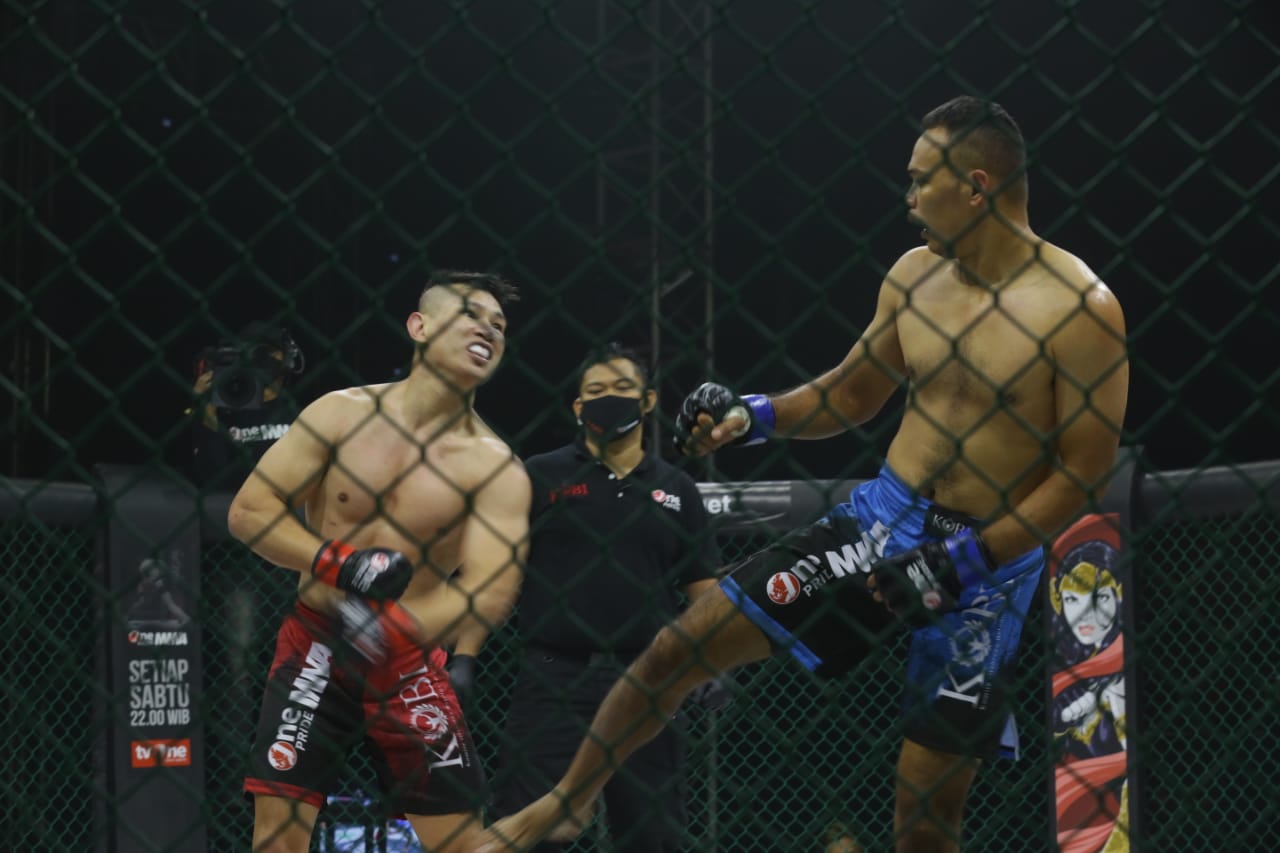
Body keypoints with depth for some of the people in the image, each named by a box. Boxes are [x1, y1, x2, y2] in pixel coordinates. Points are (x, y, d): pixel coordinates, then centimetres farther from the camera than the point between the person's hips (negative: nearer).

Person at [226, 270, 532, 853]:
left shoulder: (495, 468, -5)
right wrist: (339, 564, -19)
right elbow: (249, 512, -4)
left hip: (411, 663, 0)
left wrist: (389, 630, -34)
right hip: (317, 648, 0)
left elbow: (492, 591, -18)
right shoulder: (340, 415, -3)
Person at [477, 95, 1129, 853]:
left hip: (988, 564, -5)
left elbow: (1085, 474, -14)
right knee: (680, 648, -2)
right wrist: (754, 415, 3)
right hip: (881, 521, 5)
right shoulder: (915, 275, 6)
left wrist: (968, 559, -20)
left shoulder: (1081, 307, -14)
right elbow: (850, 394, 20)